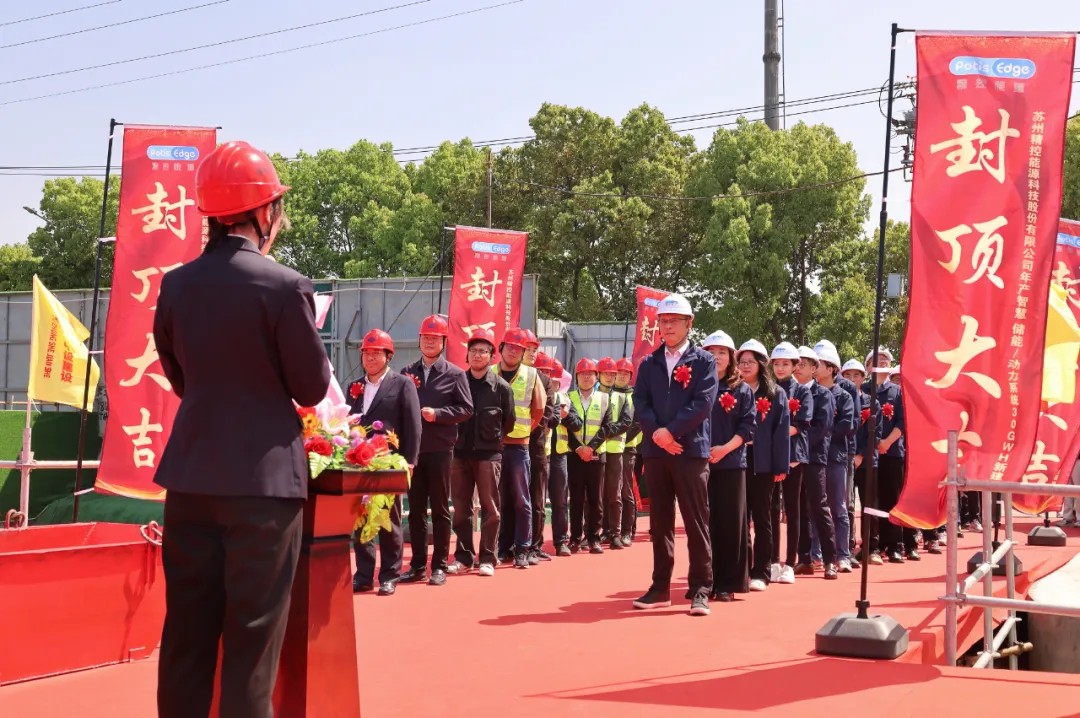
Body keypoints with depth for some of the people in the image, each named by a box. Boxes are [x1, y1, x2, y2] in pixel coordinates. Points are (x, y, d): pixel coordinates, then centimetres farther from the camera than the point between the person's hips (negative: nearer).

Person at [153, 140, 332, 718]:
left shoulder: (175, 285, 2)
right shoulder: (284, 287, -13)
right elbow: (312, 388, -5)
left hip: (191, 476, 5)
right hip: (263, 478, -5)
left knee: (187, 630, 12)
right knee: (252, 635, 3)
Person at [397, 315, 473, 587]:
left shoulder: (455, 374, 1)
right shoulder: (408, 372, 10)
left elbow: (466, 409, -3)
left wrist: (438, 414, -15)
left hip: (440, 449, -3)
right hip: (413, 448, 3)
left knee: (440, 509, 3)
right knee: (415, 509, 7)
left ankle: (439, 566, 8)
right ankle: (417, 565, 13)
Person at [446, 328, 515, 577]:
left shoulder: (501, 386, 0)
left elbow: (509, 422, 6)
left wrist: (492, 437, 8)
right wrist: (459, 437, 7)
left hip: (489, 454, -2)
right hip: (460, 453, 2)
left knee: (490, 508, 1)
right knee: (461, 508, 6)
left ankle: (487, 558, 6)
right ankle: (463, 557, 14)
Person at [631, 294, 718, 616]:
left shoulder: (704, 362, 3)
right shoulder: (648, 364, 16)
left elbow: (703, 404, -8)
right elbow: (640, 403, 6)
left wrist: (671, 431, -15)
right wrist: (656, 433, -11)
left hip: (691, 451, -4)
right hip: (655, 451, 4)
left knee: (696, 523, -3)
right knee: (660, 523, 8)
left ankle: (700, 590, -1)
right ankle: (660, 588, 13)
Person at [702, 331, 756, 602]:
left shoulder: (742, 390, 7)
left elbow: (748, 426, 0)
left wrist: (725, 448, -14)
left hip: (731, 463, -1)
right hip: (699, 462, 1)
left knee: (730, 523, 0)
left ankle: (728, 583, 5)